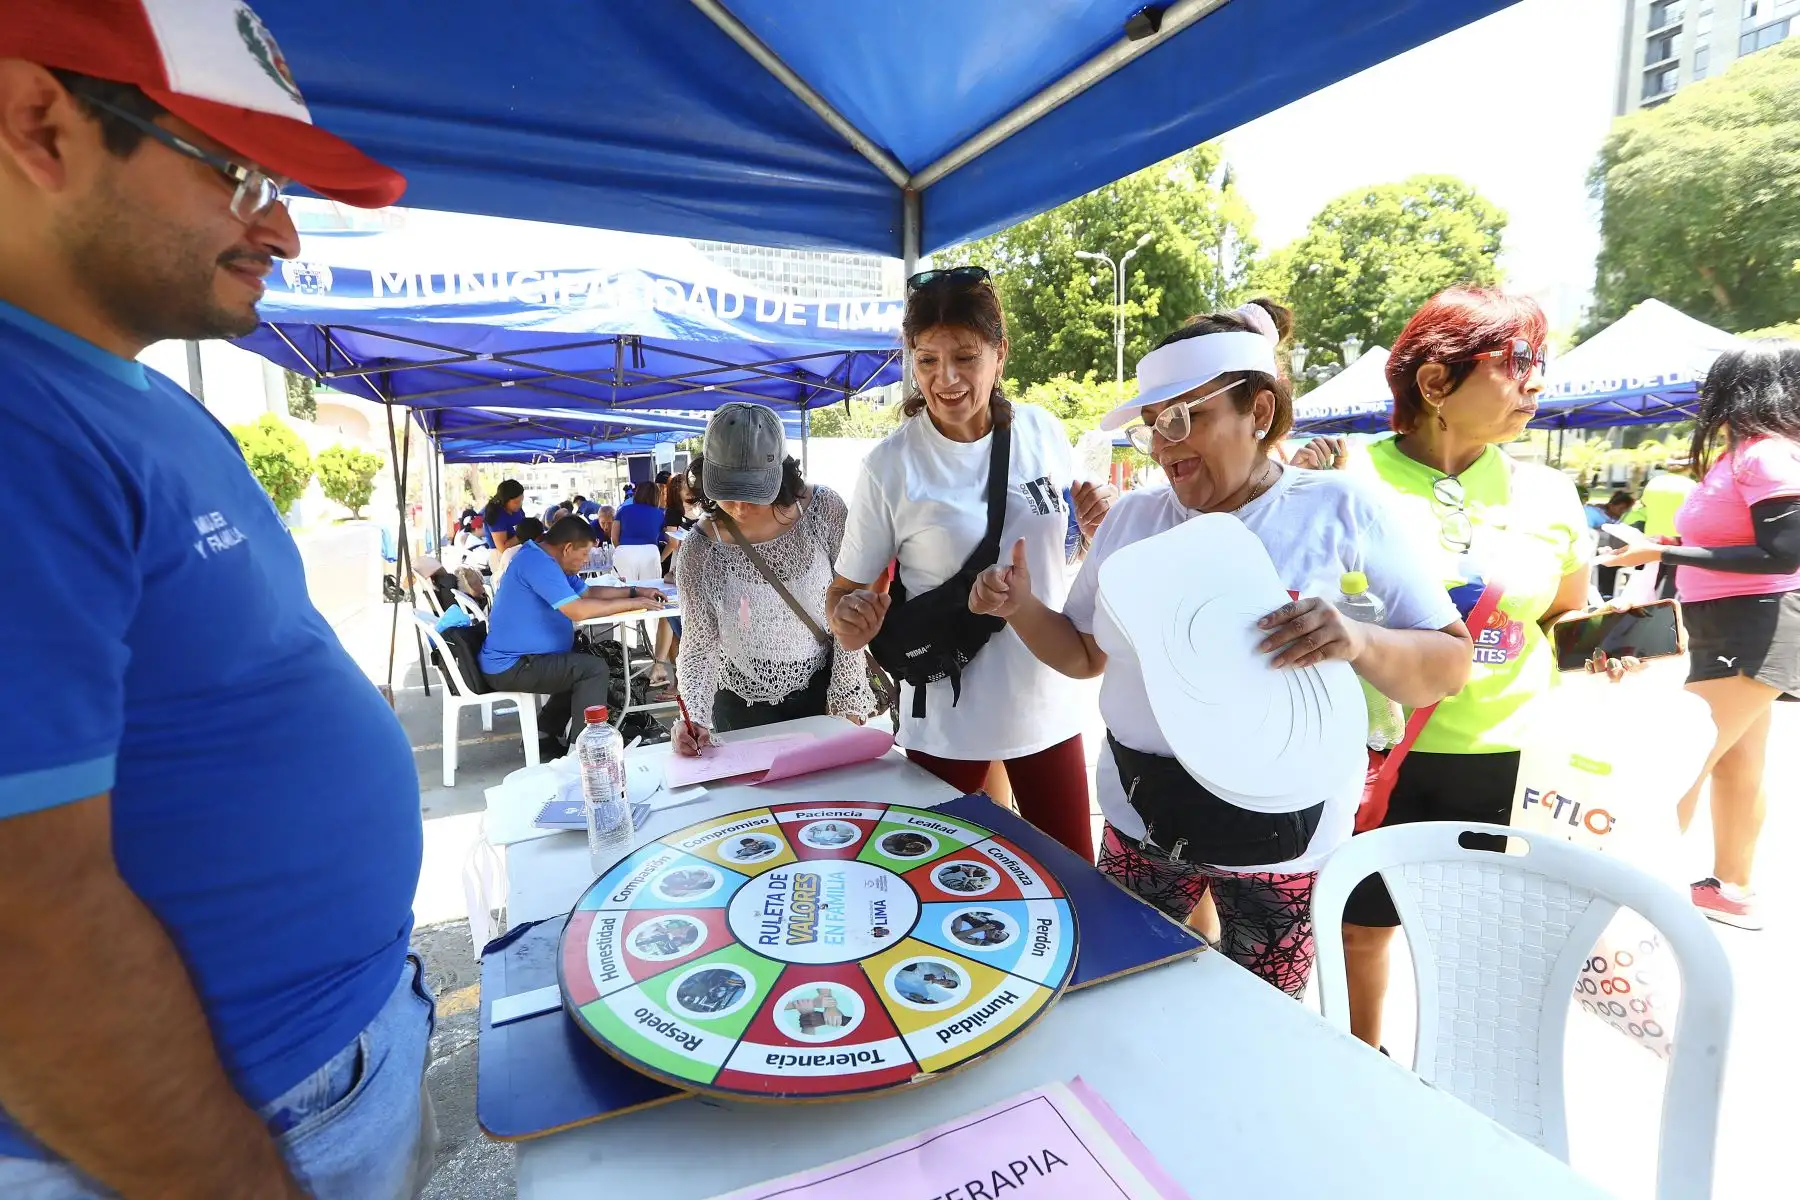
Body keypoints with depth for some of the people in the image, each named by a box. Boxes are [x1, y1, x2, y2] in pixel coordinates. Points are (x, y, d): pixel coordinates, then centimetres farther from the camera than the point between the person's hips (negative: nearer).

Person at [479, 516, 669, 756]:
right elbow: (578, 610, -29)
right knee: (594, 668, -16)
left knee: (582, 662, 21)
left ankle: (544, 734, 23)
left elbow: (587, 592, 16)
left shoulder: (548, 561, 11)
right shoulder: (537, 563, -22)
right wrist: (633, 603, -21)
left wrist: (635, 591, 5)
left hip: (516, 657, 11)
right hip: (512, 667, -11)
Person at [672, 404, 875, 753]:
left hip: (823, 695, 1)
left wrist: (848, 699, -9)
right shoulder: (699, 550, -14)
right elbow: (699, 645, -7)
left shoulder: (824, 510, -14)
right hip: (743, 712, 0)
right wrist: (695, 716, -23)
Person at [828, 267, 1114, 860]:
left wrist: (1098, 517, -9)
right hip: (946, 718, -2)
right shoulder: (890, 465, -14)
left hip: (1046, 700, 3)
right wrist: (848, 617, -29)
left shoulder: (1042, 431, -4)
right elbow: (847, 587, -7)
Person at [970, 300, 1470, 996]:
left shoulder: (1339, 509, -10)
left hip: (1278, 832, -3)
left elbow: (1448, 666, -8)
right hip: (1139, 819, 4)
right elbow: (1084, 655, 9)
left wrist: (1360, 641, -29)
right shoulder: (1131, 517, 1)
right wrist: (1020, 608, -9)